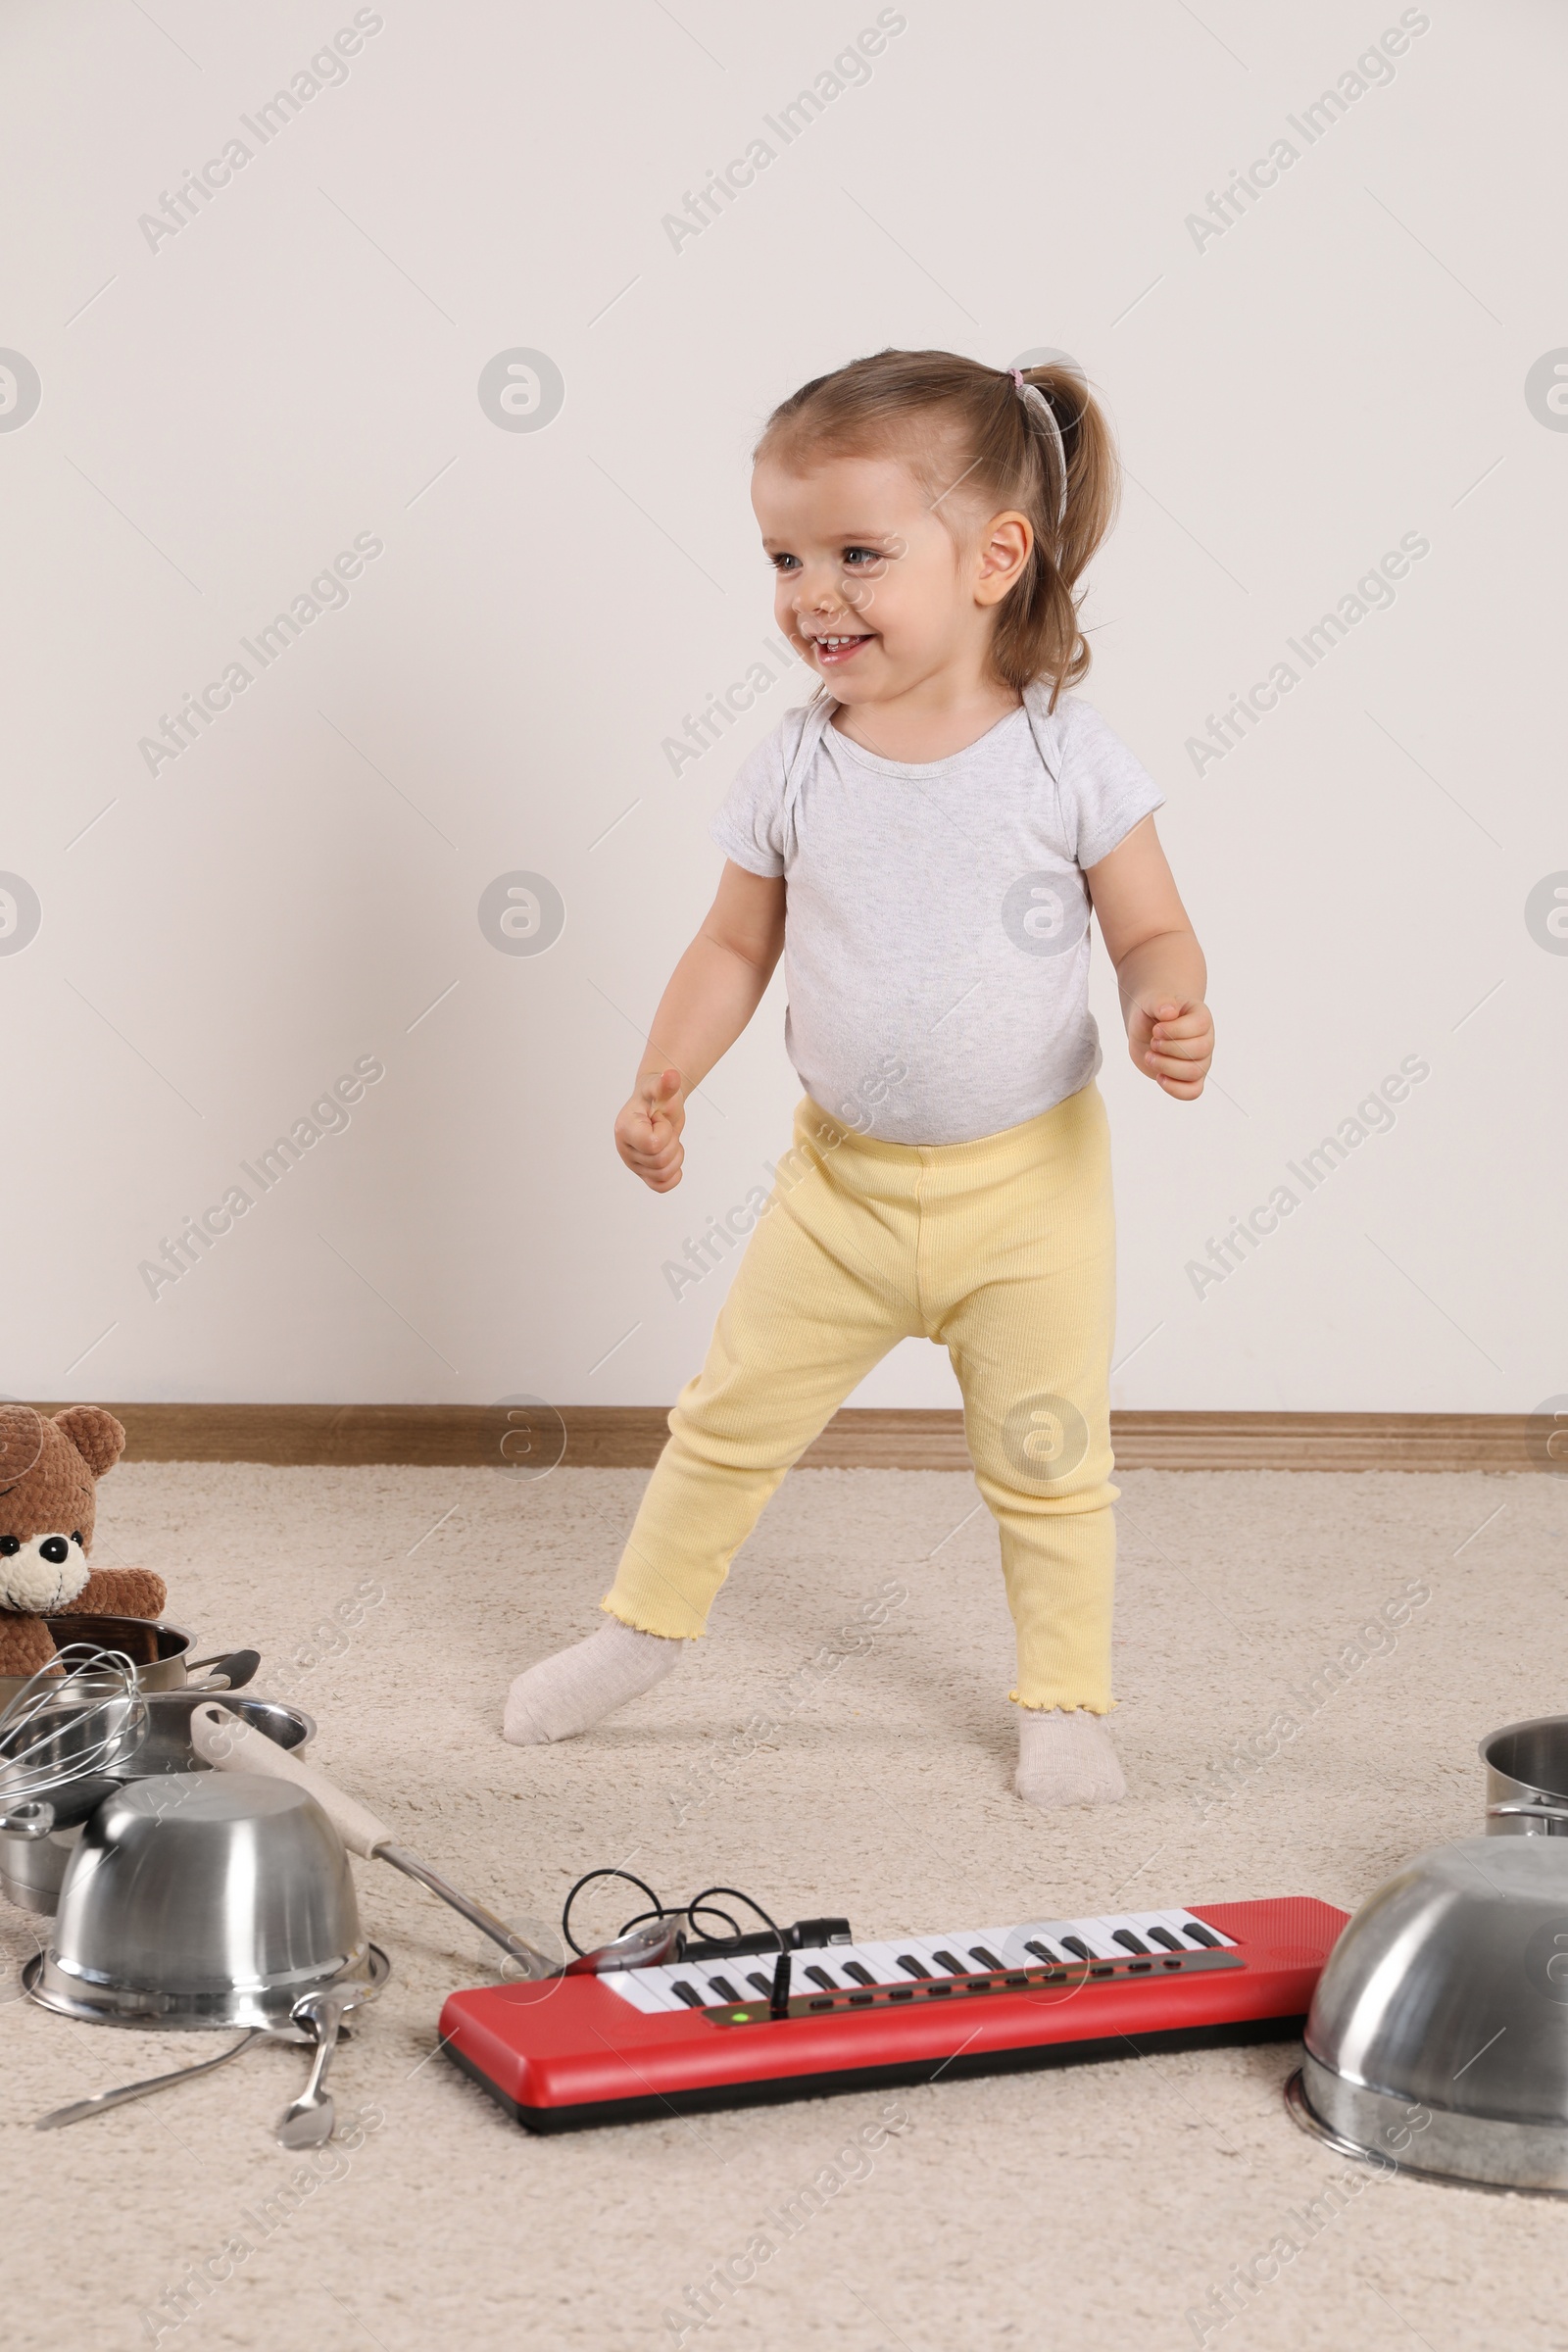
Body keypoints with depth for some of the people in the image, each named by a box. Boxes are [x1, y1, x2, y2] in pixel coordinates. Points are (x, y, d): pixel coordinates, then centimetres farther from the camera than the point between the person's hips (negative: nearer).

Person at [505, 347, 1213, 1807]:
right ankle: (644, 1627, 34)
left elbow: (1152, 929, -5)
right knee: (731, 1417, 13)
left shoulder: (1066, 756, -13)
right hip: (844, 1180, 2)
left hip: (1030, 1182, -2)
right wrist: (667, 1076, -9)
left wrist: (1168, 1008, -26)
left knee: (1047, 1460, 9)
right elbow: (737, 943, 4)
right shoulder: (794, 770, -7)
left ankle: (1065, 1697, 28)